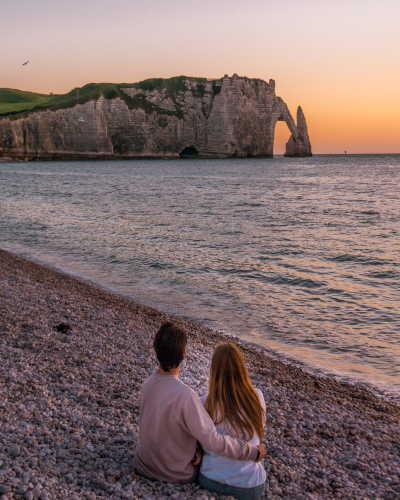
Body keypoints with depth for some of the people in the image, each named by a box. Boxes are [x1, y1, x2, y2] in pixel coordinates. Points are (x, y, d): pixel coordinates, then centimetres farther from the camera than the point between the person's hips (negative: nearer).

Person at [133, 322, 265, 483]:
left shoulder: (146, 385, -10)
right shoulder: (186, 396, -32)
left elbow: (162, 426, 0)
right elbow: (213, 441, -31)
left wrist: (192, 450, -2)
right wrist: (254, 452, -20)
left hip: (143, 465, 6)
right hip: (175, 474, -6)